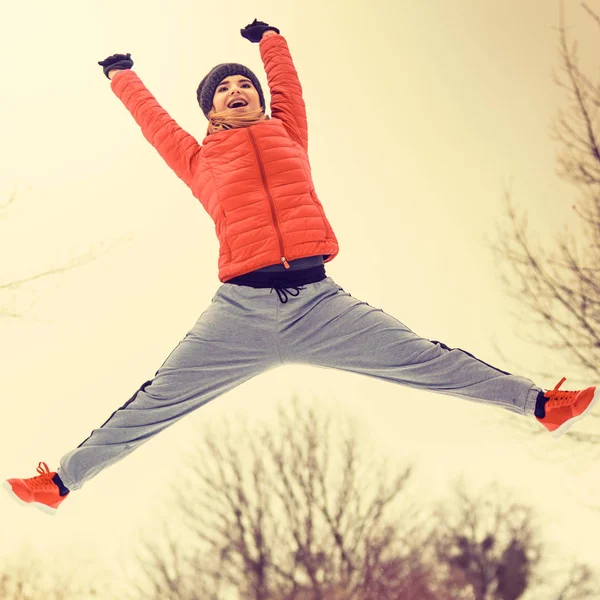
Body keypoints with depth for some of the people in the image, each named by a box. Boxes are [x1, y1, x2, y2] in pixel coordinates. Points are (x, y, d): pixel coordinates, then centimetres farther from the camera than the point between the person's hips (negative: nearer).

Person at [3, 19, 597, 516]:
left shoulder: (288, 137, 18)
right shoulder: (200, 161, 16)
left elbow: (287, 80, 34)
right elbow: (153, 118, 30)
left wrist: (268, 40, 52)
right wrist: (121, 76, 48)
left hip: (320, 304, 1)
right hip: (240, 312, -1)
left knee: (426, 360, 0)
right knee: (154, 404, 2)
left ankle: (539, 403, 8)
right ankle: (64, 481, 14)